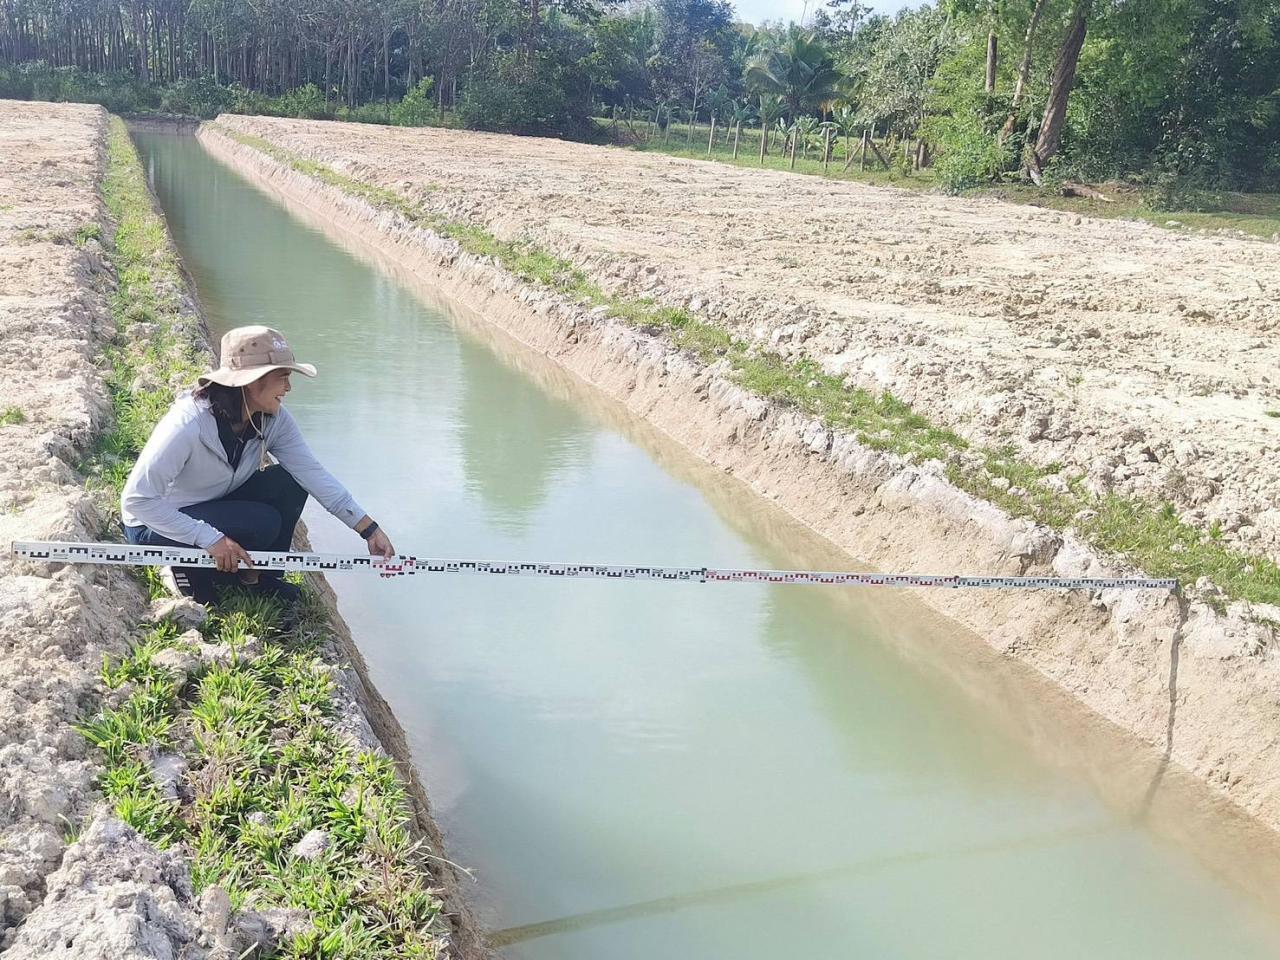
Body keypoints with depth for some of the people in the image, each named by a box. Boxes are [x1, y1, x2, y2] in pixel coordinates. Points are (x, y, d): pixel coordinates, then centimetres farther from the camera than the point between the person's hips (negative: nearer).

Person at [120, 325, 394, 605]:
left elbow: (312, 472, -15)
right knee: (262, 524, -27)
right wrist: (210, 539, -35)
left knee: (289, 483, -14)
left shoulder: (274, 419, -13)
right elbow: (137, 499, -31)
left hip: (216, 504, 7)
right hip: (152, 526, -7)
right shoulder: (188, 423, -33)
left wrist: (369, 529, -22)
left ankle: (255, 574, 2)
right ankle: (192, 570, -3)